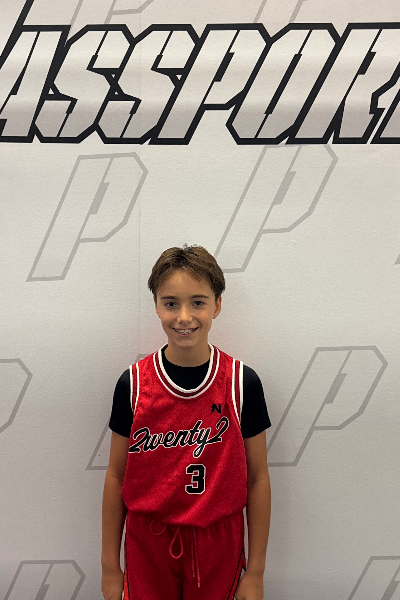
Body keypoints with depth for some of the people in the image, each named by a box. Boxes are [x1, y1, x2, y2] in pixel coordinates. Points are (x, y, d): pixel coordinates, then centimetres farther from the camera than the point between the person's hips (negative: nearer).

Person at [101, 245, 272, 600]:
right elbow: (116, 477, -2)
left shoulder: (242, 382, -12)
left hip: (218, 544, 0)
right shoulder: (132, 384, -10)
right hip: (148, 544, 1)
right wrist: (110, 567, 4)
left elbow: (257, 479, -6)